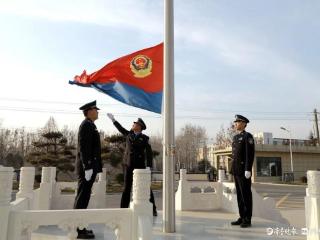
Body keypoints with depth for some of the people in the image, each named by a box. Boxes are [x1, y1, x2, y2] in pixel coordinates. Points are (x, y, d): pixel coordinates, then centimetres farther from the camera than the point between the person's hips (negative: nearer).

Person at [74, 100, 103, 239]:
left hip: (89, 166, 10)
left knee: (83, 198, 13)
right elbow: (84, 148, -20)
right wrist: (88, 167, -24)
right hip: (87, 167, -10)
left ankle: (79, 227, 21)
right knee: (82, 198, -5)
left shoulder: (89, 125, 19)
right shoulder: (86, 125, -12)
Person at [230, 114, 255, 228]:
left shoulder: (248, 136, -10)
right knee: (239, 194, 10)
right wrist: (233, 169, 18)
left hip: (244, 170, -9)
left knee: (246, 195, -4)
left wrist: (248, 170, -23)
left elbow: (250, 154, -18)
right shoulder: (236, 137, 17)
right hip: (237, 170, 9)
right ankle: (242, 218, 16)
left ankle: (247, 220, 3)